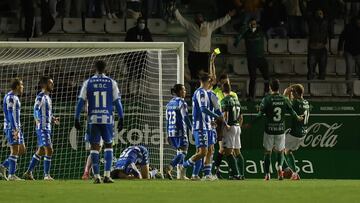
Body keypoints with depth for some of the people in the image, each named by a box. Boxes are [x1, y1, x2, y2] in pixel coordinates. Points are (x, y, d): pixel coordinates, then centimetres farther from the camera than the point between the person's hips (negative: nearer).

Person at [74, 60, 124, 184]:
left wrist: (77, 119, 5)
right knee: (108, 145, 12)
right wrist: (121, 119, 6)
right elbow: (117, 102, 1)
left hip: (93, 119, 0)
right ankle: (107, 175, 1)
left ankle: (96, 176, -2)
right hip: (107, 119, 0)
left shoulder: (88, 83, 4)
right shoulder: (112, 83, 2)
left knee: (94, 147, 5)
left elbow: (81, 101, 1)